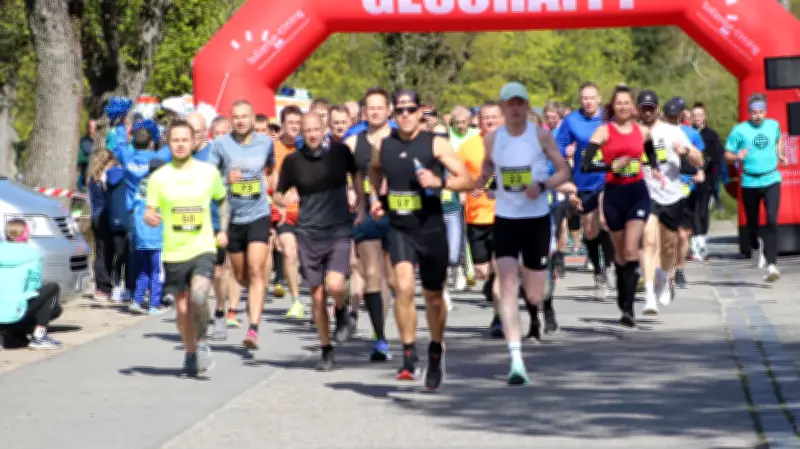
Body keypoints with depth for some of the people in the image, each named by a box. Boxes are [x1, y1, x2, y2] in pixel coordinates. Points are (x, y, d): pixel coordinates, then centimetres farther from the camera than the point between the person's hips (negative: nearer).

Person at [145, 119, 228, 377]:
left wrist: (224, 231, 8)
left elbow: (223, 201, 19)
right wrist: (150, 218, -19)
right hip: (173, 252, 1)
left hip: (203, 249, -1)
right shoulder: (159, 177, 2)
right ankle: (190, 354, 29)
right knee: (182, 308, 7)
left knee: (198, 296, -25)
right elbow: (149, 213, 4)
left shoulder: (209, 172, 3)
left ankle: (201, 342, 0)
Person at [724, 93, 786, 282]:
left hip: (771, 181, 1)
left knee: (772, 220, -15)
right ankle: (758, 248, 44)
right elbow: (727, 155, -2)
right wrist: (737, 157, -22)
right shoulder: (740, 130, -4)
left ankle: (771, 264, -19)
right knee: (752, 222, 10)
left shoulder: (773, 125, 7)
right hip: (749, 183, -1)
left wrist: (780, 155, 14)